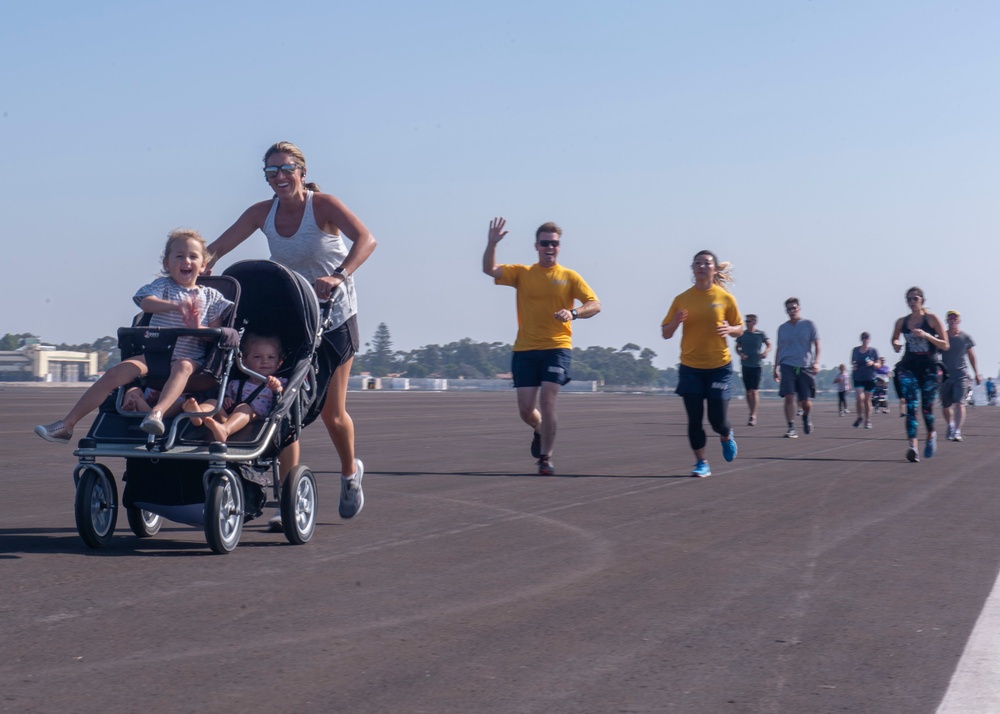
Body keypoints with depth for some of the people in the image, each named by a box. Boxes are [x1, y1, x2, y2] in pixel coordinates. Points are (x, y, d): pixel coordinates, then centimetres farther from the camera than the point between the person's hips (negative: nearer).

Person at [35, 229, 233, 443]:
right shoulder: (163, 285, 9)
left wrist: (198, 328, -17)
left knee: (183, 367, -38)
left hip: (188, 358, -1)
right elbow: (146, 303, -13)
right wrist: (174, 305, -31)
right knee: (115, 373, -17)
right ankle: (66, 425, -14)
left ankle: (157, 412, -59)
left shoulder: (211, 296, 11)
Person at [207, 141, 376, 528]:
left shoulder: (323, 205, -17)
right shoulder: (262, 213, -4)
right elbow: (217, 248, -5)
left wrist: (338, 277, -47)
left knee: (331, 411, 2)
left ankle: (350, 471, 34)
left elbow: (366, 239, -32)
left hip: (334, 317, -3)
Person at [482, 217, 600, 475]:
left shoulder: (569, 277, 4)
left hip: (557, 348, -2)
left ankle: (546, 457, -4)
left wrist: (573, 313, -22)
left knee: (547, 399, -16)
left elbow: (595, 304, -3)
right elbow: (489, 270, -2)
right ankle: (539, 431, 37)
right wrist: (492, 244, -19)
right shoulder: (522, 273, 8)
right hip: (525, 350, 2)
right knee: (525, 409, 1)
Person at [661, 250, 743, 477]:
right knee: (694, 419, -2)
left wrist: (729, 329, -14)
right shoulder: (682, 299, 2)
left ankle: (726, 436, 32)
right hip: (690, 367, 1)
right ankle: (701, 463, 12)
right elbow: (666, 333, 5)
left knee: (717, 419, -3)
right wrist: (676, 322, -16)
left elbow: (739, 329, 9)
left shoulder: (725, 298, -1)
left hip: (719, 367, -1)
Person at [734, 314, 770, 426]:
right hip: (745, 365, 3)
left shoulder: (760, 334, 1)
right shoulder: (742, 334, 6)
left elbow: (769, 345, 8)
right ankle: (752, 414, 17)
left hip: (756, 365, -3)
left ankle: (753, 415, -11)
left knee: (754, 391, -11)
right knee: (748, 391, 7)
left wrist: (765, 352, -13)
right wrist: (740, 354, -7)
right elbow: (737, 347, 14)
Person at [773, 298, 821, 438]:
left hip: (805, 367, -1)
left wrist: (816, 362, -11)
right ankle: (791, 428, -11)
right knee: (789, 397, -14)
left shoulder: (808, 324, 4)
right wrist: (776, 367, 14)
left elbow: (817, 344, 2)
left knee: (805, 402, 2)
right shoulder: (782, 328, 12)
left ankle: (806, 417, 35)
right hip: (787, 366, 1)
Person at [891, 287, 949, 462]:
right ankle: (913, 446, -24)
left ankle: (931, 435, 36)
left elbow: (945, 345, -4)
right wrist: (896, 345, -1)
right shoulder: (901, 322, 7)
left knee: (927, 407, 5)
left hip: (930, 368, -2)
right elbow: (895, 341, 24)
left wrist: (926, 335, -19)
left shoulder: (932, 319, -2)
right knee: (911, 406, -14)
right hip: (909, 367, 2)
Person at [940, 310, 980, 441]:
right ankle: (950, 425, 38)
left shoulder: (965, 338, 2)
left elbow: (971, 356, 14)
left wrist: (976, 374, 18)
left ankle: (957, 431, -22)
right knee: (945, 406, 10)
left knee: (959, 403, -17)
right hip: (945, 375, 2)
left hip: (961, 375, -2)